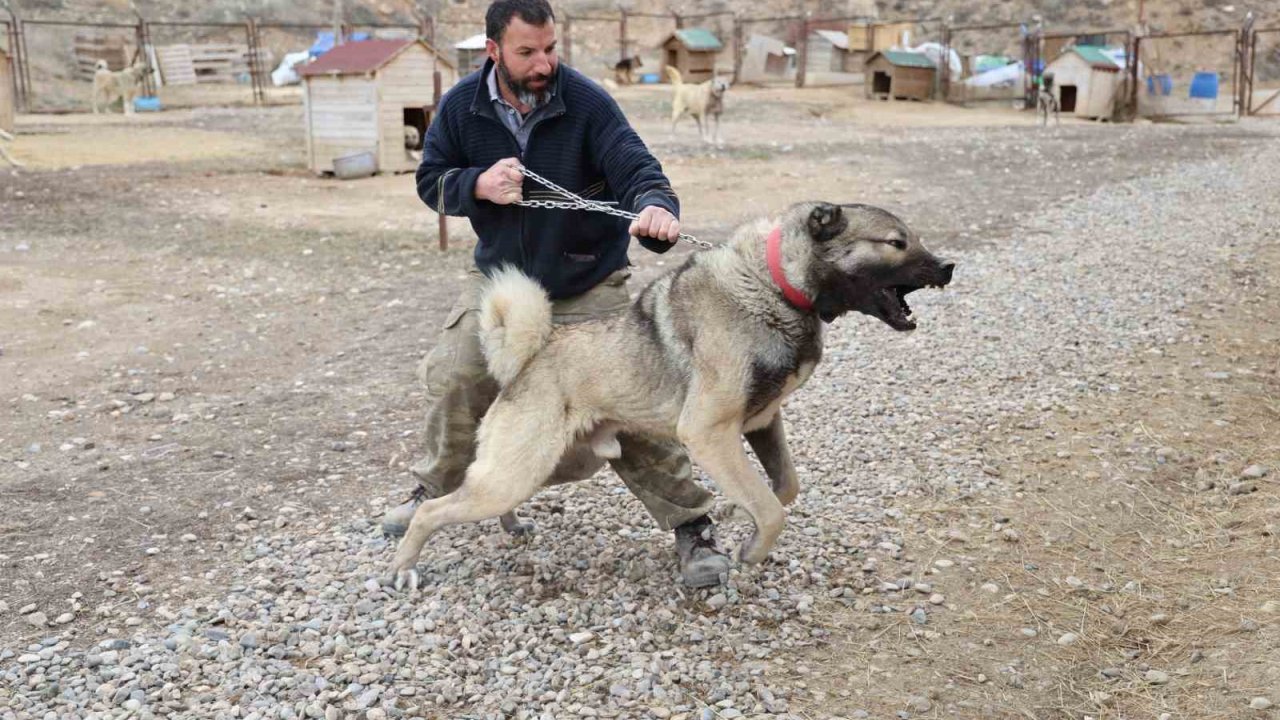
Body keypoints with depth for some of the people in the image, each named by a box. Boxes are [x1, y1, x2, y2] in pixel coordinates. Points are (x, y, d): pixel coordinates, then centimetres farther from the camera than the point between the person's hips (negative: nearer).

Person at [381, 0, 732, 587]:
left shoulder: (586, 102, -17)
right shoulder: (462, 106, -7)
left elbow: (635, 167, -25)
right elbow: (431, 180, 1)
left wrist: (656, 206, -49)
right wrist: (478, 185, -21)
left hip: (589, 285, -3)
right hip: (499, 277, 3)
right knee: (452, 380, -2)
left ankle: (691, 524, 2)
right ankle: (437, 489, 27)